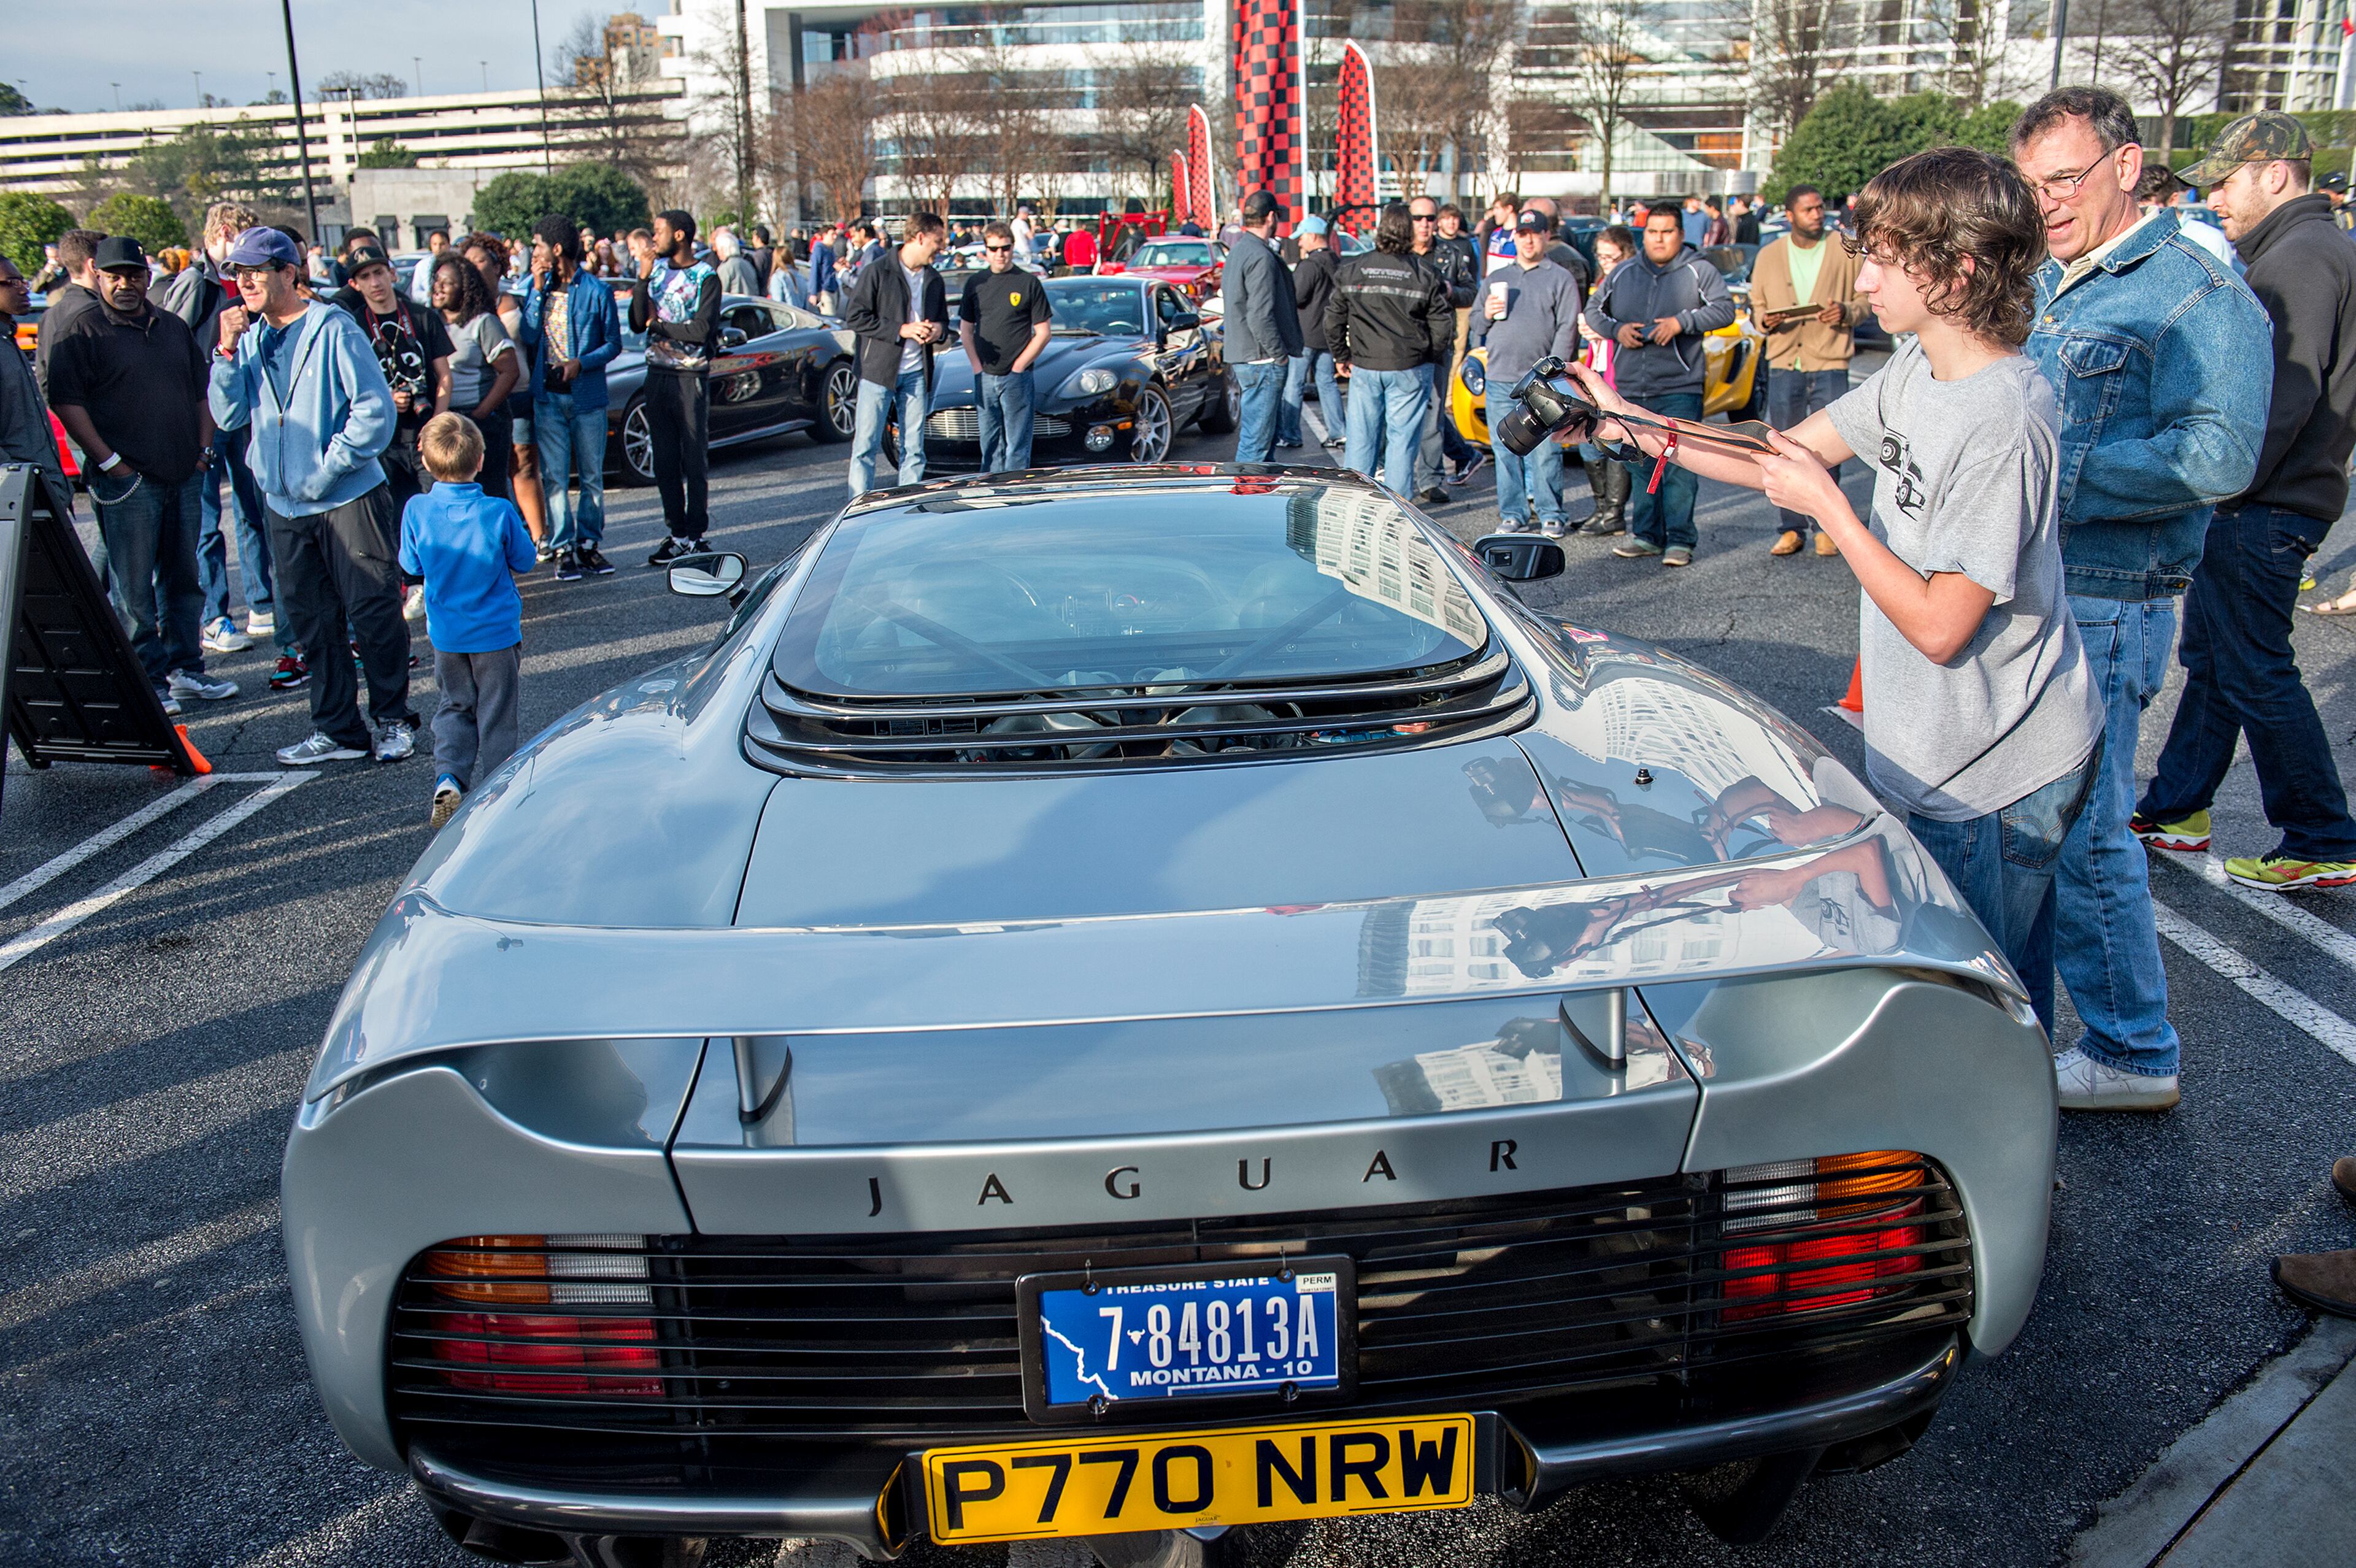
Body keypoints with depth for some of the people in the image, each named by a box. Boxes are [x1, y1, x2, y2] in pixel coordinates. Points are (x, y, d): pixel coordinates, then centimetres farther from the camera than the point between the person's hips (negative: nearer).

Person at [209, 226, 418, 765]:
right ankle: (337, 730, 17)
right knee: (312, 621, 9)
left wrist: (329, 467, -14)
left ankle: (393, 720, 12)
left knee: (373, 613, -2)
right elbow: (229, 415, 5)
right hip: (285, 503, 6)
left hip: (347, 498, -6)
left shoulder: (334, 329, -7)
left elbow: (376, 411, -11)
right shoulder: (249, 338, 11)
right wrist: (227, 353, -7)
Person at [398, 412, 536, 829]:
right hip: (496, 631, -2)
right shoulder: (499, 513, -18)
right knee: (496, 713, 10)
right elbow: (525, 561, -4)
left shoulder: (416, 511, -12)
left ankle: (449, 779, -1)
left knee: (454, 706, 18)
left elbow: (411, 565, 2)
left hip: (446, 634, 3)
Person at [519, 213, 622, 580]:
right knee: (555, 477, 0)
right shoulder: (539, 286, 9)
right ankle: (564, 549, 5)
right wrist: (539, 289, -6)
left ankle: (589, 543, 15)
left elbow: (613, 343, -1)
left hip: (587, 396, -2)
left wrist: (581, 363, -17)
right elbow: (528, 337, -1)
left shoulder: (597, 291, -2)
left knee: (592, 476, 5)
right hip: (547, 396, 2)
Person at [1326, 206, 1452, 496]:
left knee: (1361, 438, 8)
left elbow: (1333, 319, 6)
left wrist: (1342, 357, 17)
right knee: (1402, 438, 4)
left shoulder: (1351, 270, 2)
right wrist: (1428, 353, 14)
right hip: (1409, 369, -2)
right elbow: (1442, 324, -2)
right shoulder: (1425, 276, -4)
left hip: (1364, 368, 2)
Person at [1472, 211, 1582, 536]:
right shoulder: (1495, 280, 20)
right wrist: (1486, 315, -2)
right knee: (1506, 451, 3)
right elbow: (1476, 327, 21)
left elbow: (1567, 329, 0)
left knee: (1545, 451, -5)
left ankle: (1551, 515, 2)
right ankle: (1513, 514, 11)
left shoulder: (1562, 280, 9)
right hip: (1499, 380, 3)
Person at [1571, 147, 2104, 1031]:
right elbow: (1789, 455, 10)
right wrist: (1634, 424, 4)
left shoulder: (2003, 420, -25)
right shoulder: (1916, 370, 2)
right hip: (1939, 757, 9)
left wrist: (1827, 506, -20)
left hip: (1993, 784, -9)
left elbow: (1939, 625, -25)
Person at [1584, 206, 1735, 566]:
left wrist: (1682, 322, -16)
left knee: (1678, 464, -9)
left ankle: (1680, 539, -5)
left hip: (1679, 389, -4)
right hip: (1631, 388, 4)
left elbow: (1725, 309, -4)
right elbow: (1593, 309, 18)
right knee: (1640, 464, 8)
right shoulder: (1623, 273, 14)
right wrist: (1617, 329, -1)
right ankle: (1646, 535, 17)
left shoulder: (1699, 272, 3)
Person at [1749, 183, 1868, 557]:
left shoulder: (1845, 251, 4)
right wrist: (1765, 320, -7)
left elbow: (1866, 298, 7)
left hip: (1830, 362, -2)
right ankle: (1793, 528, 12)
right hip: (1783, 363, 2)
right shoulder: (1769, 256, 9)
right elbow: (1756, 305, 15)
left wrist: (1847, 312, -13)